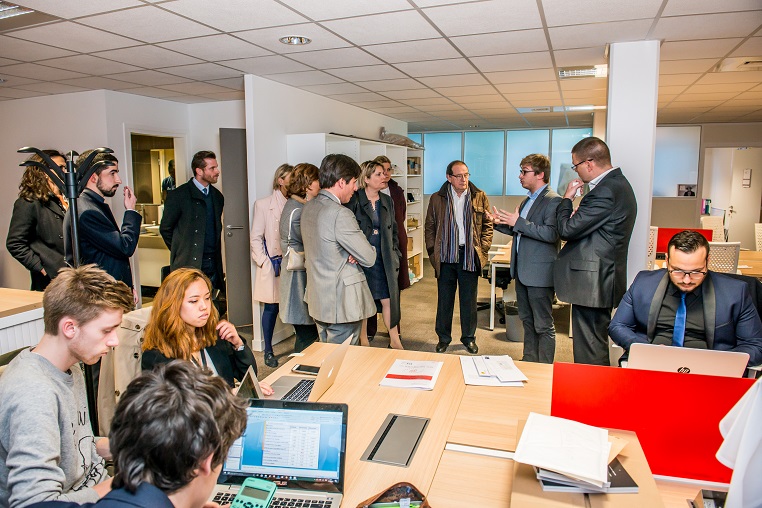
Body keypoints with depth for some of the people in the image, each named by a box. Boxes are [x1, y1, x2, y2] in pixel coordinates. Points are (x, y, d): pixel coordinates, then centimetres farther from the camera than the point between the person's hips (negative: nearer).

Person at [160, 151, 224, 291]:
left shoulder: (217, 196, 12)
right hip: (189, 265, -5)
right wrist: (181, 251, 4)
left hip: (213, 264, 5)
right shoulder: (179, 195, -5)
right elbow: (165, 228, 1)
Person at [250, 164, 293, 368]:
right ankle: (268, 351, 19)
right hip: (272, 265, -2)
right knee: (271, 307, 6)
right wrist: (264, 262, -7)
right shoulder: (263, 204, 0)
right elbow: (256, 238, 1)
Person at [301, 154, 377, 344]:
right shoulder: (340, 214, -22)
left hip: (318, 298, 9)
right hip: (342, 304, -9)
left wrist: (352, 253, -1)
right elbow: (369, 258, -19)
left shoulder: (308, 207, 6)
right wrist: (370, 249, 4)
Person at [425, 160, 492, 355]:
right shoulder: (437, 199, 4)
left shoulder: (480, 197, 4)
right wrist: (432, 252, 0)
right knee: (444, 299, 7)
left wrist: (483, 248, -3)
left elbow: (487, 225, 7)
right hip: (445, 256, 0)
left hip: (470, 256, 0)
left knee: (469, 300, 8)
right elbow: (429, 227, 7)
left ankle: (469, 337, 24)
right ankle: (443, 338, 21)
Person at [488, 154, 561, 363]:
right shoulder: (527, 201, 15)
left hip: (540, 273, -9)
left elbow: (551, 233, -26)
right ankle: (529, 362, 32)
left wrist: (518, 222, -25)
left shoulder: (553, 201, -14)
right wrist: (501, 223, 6)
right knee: (527, 320, 19)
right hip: (522, 271, 10)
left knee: (543, 325, 1)